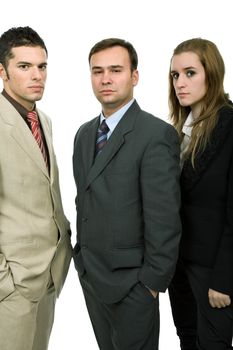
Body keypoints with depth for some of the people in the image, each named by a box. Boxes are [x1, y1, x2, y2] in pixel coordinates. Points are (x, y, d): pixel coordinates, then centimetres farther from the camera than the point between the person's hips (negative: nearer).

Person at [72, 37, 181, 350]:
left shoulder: (157, 134, -18)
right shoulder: (85, 133, 7)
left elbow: (164, 219, -19)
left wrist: (154, 281, -16)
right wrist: (83, 256, 11)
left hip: (130, 280, -7)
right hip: (89, 273, 7)